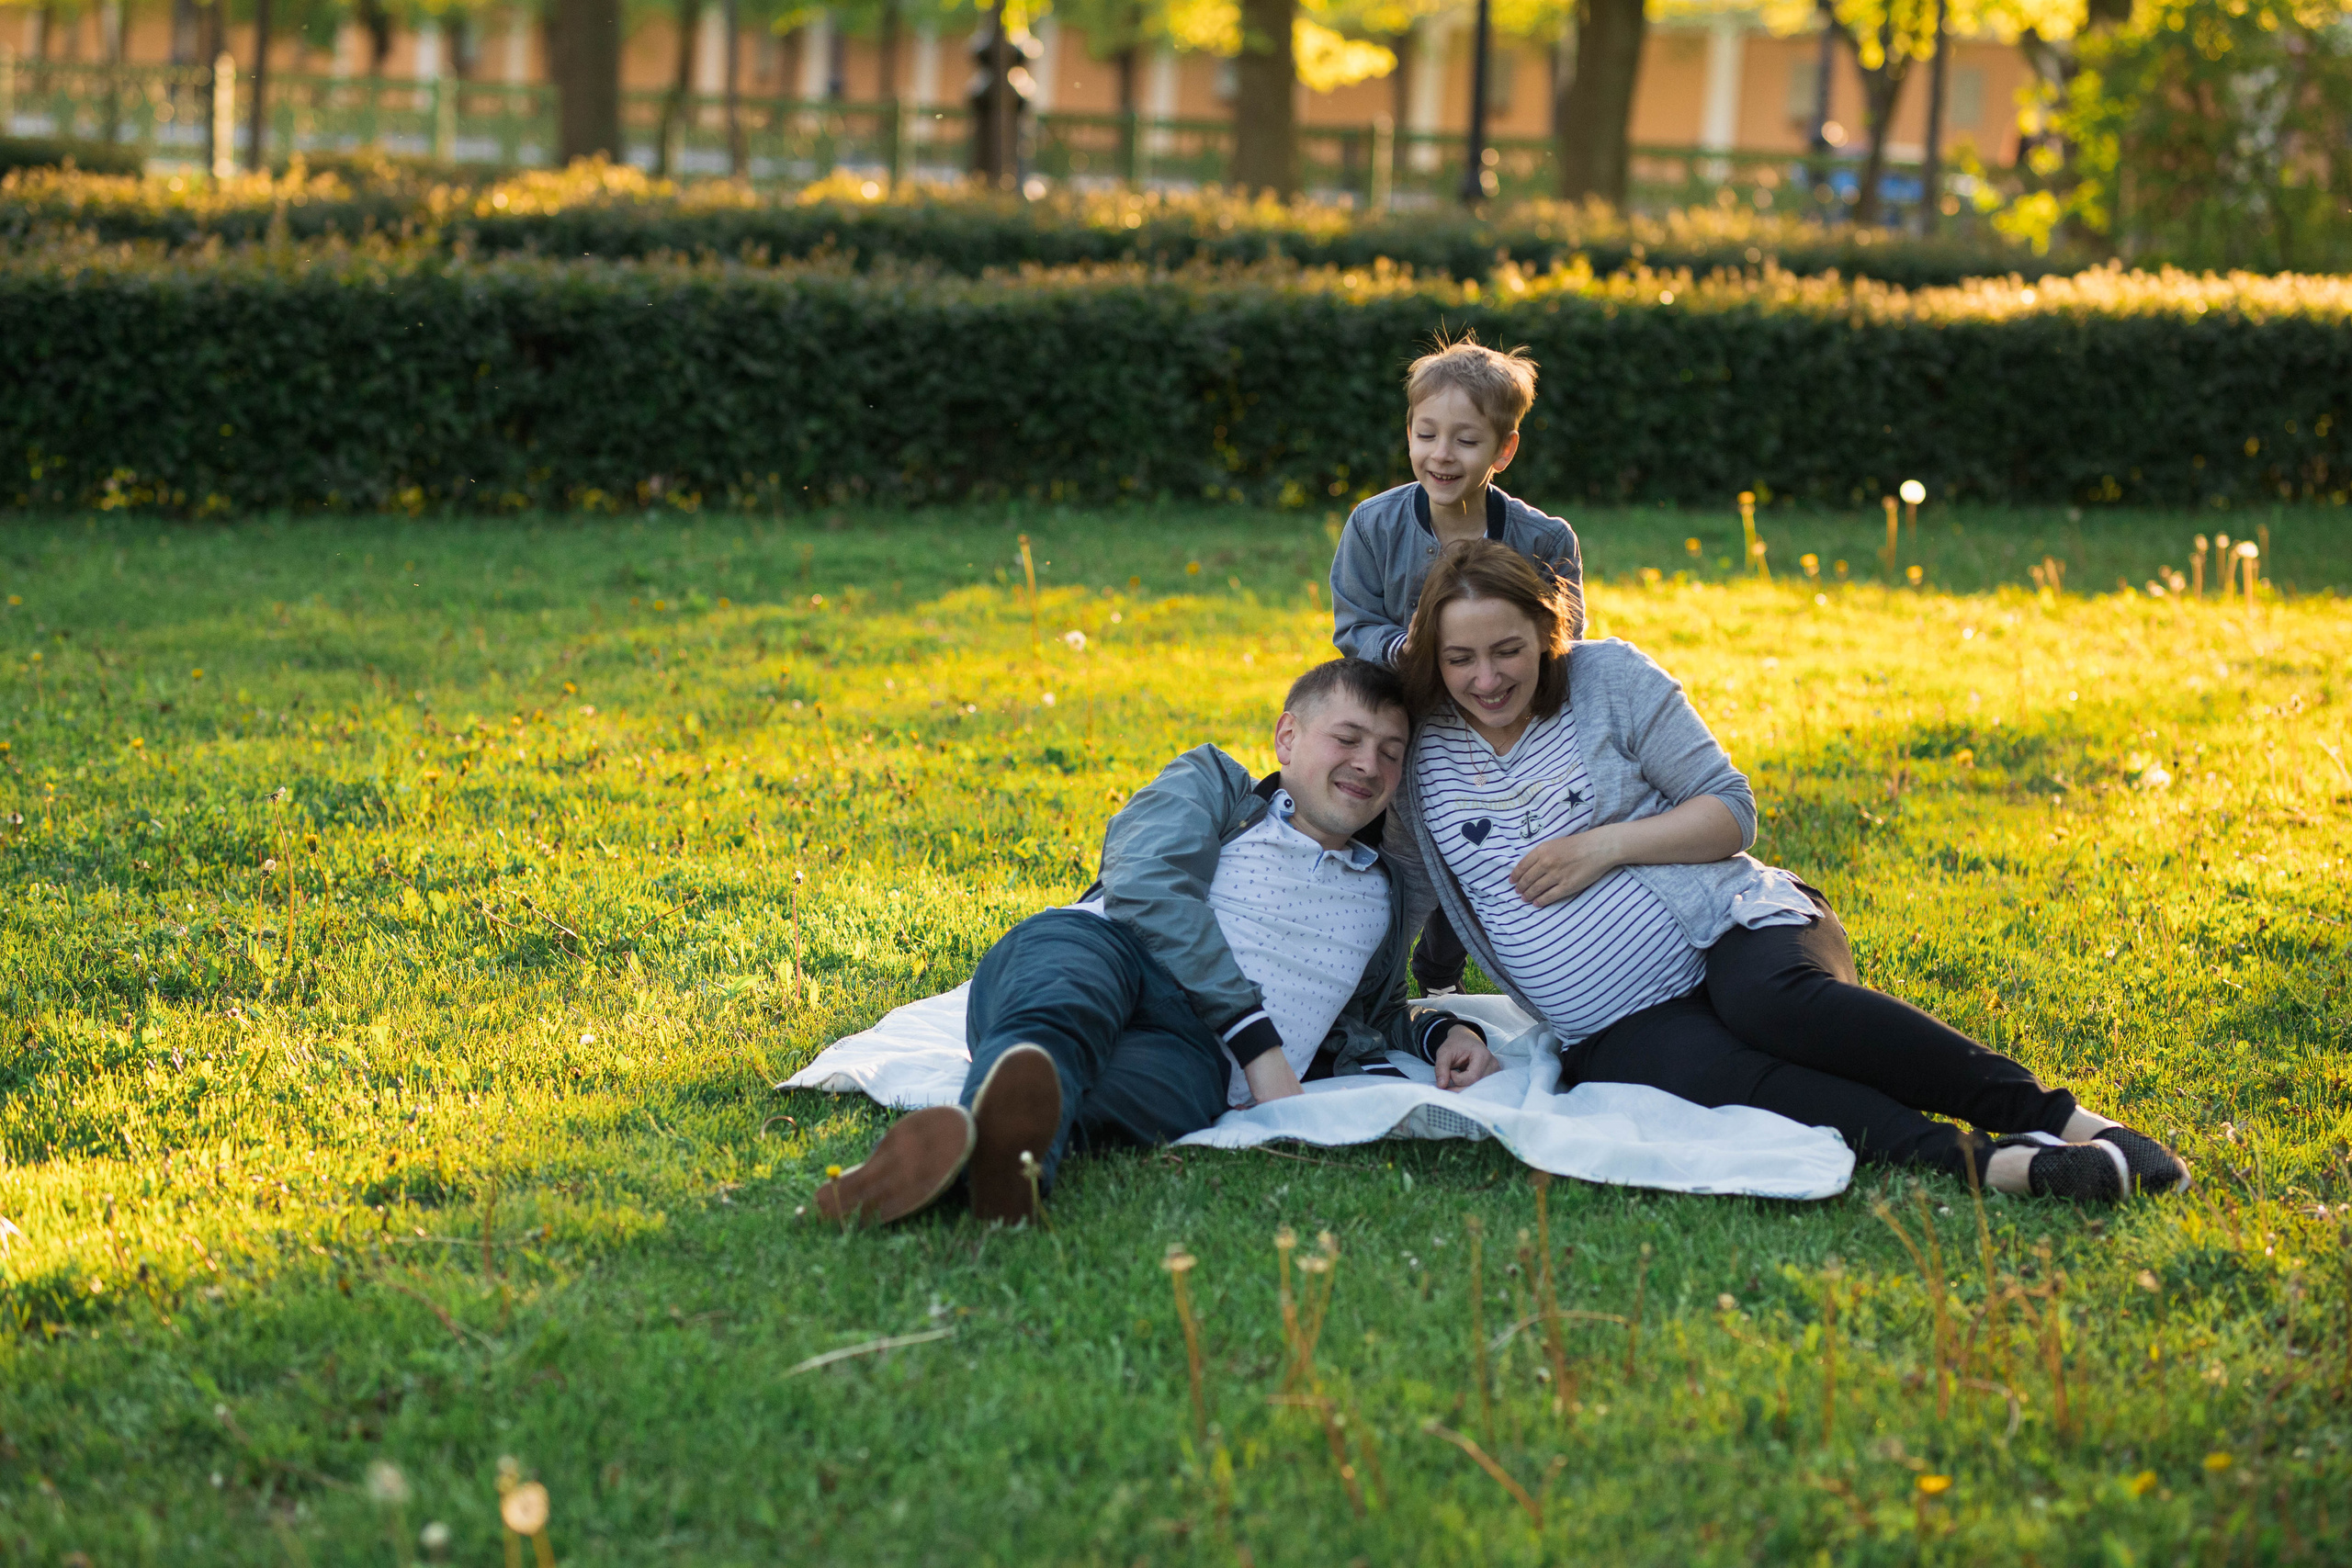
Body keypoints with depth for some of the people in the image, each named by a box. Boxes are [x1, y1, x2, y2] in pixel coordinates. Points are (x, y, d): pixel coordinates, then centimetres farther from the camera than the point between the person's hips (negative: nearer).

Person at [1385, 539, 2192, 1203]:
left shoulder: (1610, 679, 2)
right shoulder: (1415, 758, 6)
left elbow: (1732, 810, 0)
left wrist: (1607, 846, -11)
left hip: (1731, 930, -1)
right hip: (1620, 1031, 1)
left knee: (1779, 1000, -37)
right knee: (1714, 1073, -34)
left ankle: (2057, 1118, -35)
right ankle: (1983, 1163, -49)